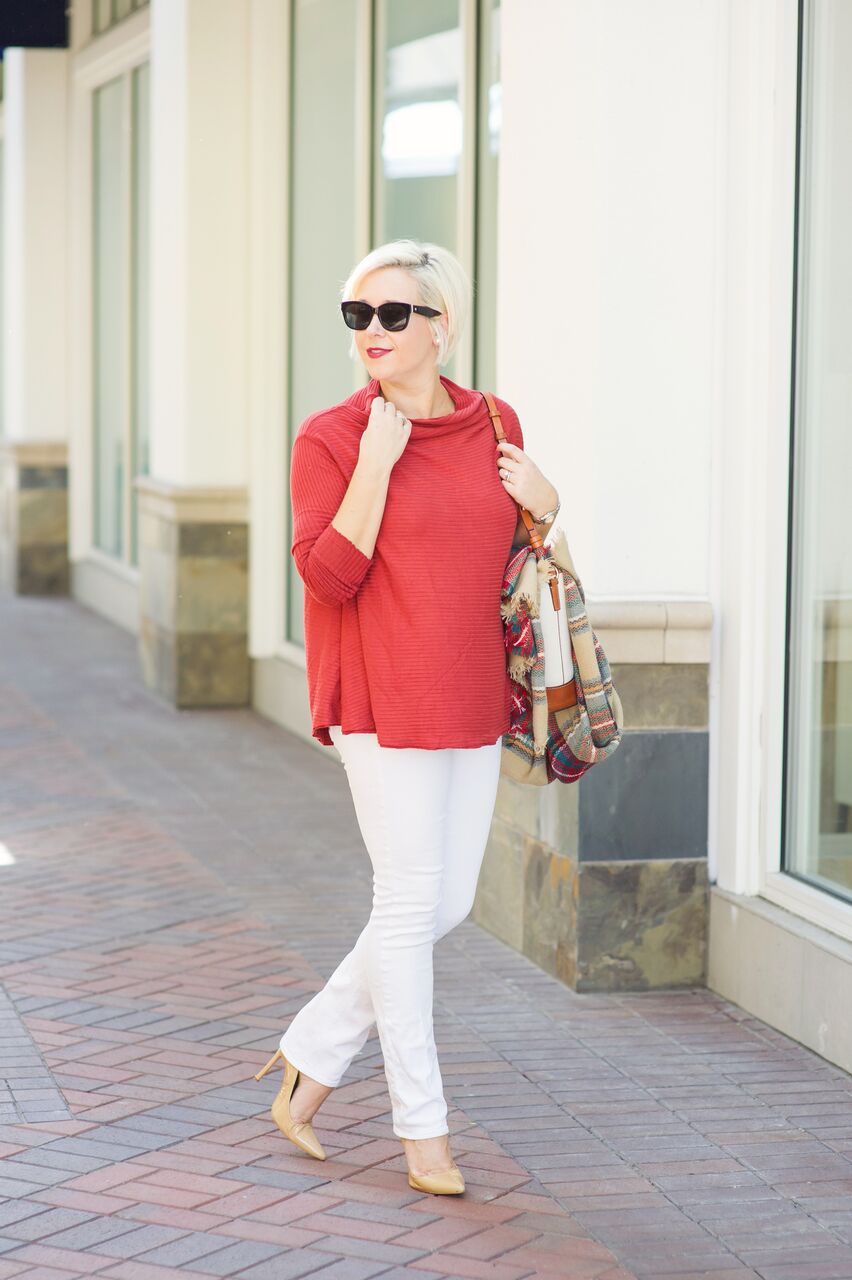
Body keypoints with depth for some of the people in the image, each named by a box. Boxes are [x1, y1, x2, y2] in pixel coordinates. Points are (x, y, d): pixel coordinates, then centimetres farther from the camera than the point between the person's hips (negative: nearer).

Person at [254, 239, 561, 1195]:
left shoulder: (494, 425, 7)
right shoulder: (331, 438, -7)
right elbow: (329, 575, -14)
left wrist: (543, 505, -2)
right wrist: (375, 464, -20)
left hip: (472, 699, 6)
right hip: (384, 698, -6)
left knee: (447, 903, 9)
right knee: (410, 902, -1)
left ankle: (308, 1062, 26)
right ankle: (423, 1132, 11)